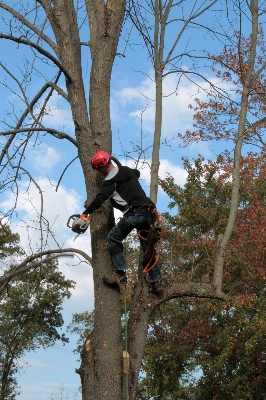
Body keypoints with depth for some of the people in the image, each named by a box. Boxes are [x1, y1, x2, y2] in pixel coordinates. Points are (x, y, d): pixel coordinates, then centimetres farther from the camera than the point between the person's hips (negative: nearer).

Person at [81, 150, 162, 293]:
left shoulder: (110, 180, -6)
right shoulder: (127, 170, 19)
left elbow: (100, 199, -15)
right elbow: (137, 173, 43)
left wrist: (85, 213, -10)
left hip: (134, 214, -8)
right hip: (148, 212, 8)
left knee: (114, 238, 7)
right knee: (147, 247, 15)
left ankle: (119, 274, -1)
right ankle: (156, 282, 13)